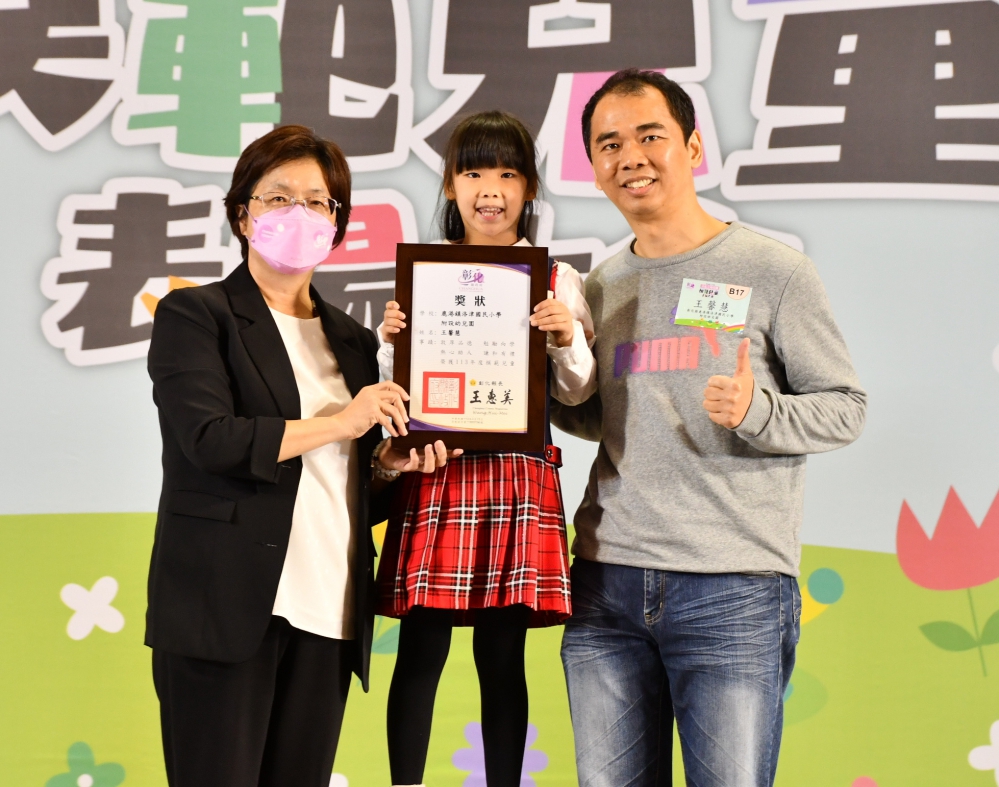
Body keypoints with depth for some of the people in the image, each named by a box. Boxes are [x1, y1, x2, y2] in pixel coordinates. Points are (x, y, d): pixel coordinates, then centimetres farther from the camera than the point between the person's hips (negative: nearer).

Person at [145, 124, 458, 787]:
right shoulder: (194, 315, 3)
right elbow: (209, 439, -13)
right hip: (227, 607, -5)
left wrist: (389, 468, 1)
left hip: (328, 613, 5)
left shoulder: (354, 341, 20)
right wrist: (339, 422, -9)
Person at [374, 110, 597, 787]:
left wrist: (569, 339, -12)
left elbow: (579, 394, 6)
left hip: (519, 480, 0)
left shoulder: (558, 281, 7)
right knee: (420, 653, 2)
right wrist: (390, 341, -9)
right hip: (434, 473, 0)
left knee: (503, 657, 5)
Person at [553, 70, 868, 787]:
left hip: (734, 592, -4)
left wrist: (757, 412, -18)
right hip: (607, 583, 5)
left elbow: (846, 408, -1)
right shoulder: (599, 288, 14)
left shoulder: (774, 273, -1)